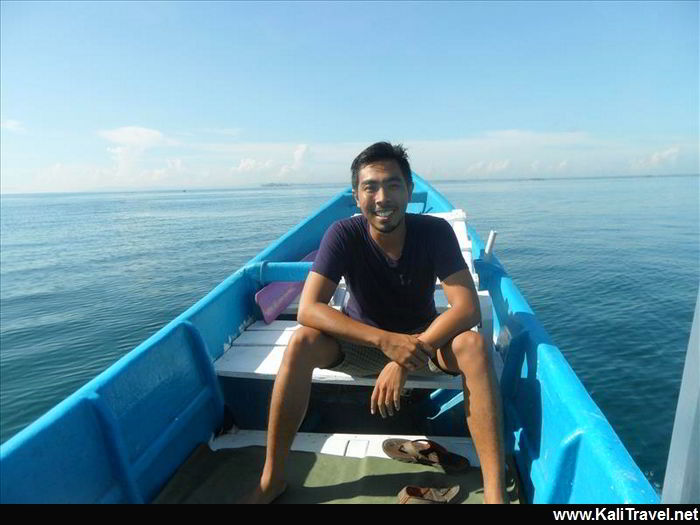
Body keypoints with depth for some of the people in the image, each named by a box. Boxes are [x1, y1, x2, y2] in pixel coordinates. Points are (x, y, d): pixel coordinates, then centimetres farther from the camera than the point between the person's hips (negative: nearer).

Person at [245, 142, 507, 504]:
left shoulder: (435, 231, -19)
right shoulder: (343, 235, -21)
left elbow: (468, 308, -26)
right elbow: (308, 310, -30)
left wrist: (407, 358, -37)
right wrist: (385, 341, -39)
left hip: (424, 339, 1)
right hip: (363, 340, 0)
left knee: (472, 345, -31)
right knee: (302, 343, -28)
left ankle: (495, 491, -25)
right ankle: (271, 479, -14)